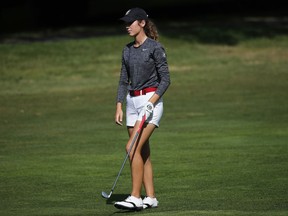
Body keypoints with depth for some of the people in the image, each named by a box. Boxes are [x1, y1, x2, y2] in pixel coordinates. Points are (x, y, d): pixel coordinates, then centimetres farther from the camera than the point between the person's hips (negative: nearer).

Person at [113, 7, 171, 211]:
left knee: (133, 147, -18)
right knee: (143, 152, 8)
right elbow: (124, 80, 16)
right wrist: (119, 106, 8)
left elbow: (165, 79, -10)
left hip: (151, 100, -8)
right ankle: (151, 198, 12)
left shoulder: (155, 47, -9)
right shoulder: (127, 50, 12)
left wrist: (151, 102, -19)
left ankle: (135, 197, -18)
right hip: (132, 102, 8)